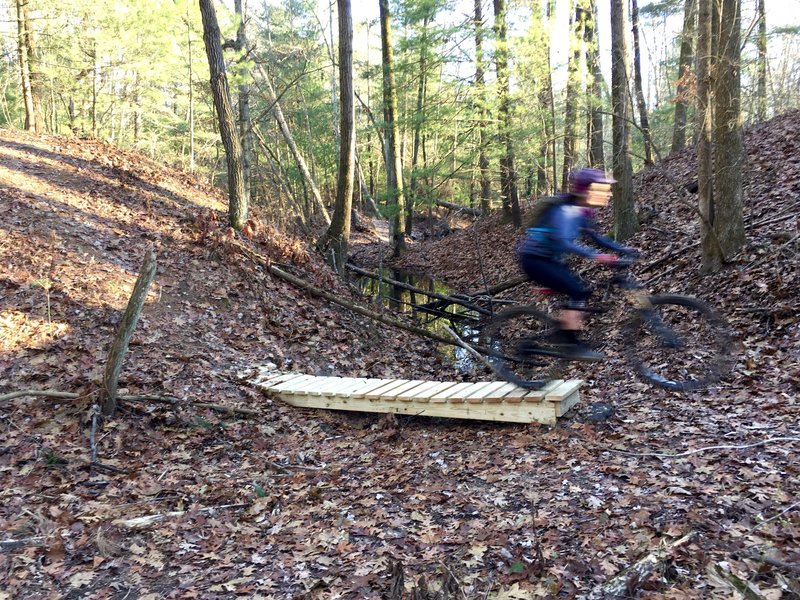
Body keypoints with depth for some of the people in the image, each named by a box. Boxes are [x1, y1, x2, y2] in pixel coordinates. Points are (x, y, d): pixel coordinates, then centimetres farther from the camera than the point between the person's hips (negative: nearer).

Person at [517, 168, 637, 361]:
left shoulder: (582, 212, 5)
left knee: (582, 291, 7)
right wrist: (596, 256, -42)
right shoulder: (566, 211, -24)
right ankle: (572, 344, -9)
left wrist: (623, 249, 4)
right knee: (578, 292, -15)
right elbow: (564, 242, -37)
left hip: (549, 259, 9)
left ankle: (562, 333, 15)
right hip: (535, 260, -9)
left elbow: (595, 237, 14)